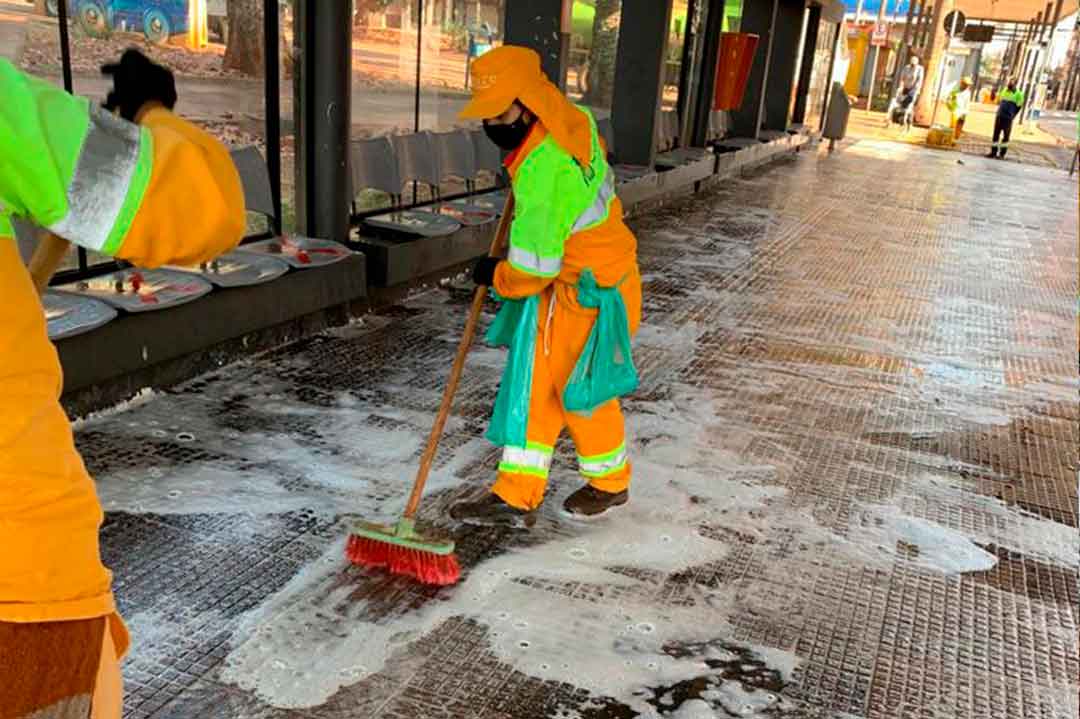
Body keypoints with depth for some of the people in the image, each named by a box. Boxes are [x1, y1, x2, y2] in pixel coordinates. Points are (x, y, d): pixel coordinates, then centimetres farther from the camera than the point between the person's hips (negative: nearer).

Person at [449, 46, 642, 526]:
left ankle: (610, 483, 34)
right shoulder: (572, 121, -2)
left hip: (591, 294, -9)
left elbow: (533, 267, -26)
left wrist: (495, 276, -5)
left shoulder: (542, 168, -30)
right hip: (569, 283, 9)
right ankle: (516, 497, 18)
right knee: (534, 383, 10)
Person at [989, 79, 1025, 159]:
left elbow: (1019, 107, -1)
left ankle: (1002, 154, 2)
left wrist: (1012, 115, -3)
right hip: (999, 116, 5)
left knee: (1006, 136, -1)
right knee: (996, 134, 5)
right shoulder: (1004, 91, 12)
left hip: (1008, 118, -5)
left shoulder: (1018, 94, -4)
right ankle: (993, 152, 11)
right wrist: (1000, 111, 12)